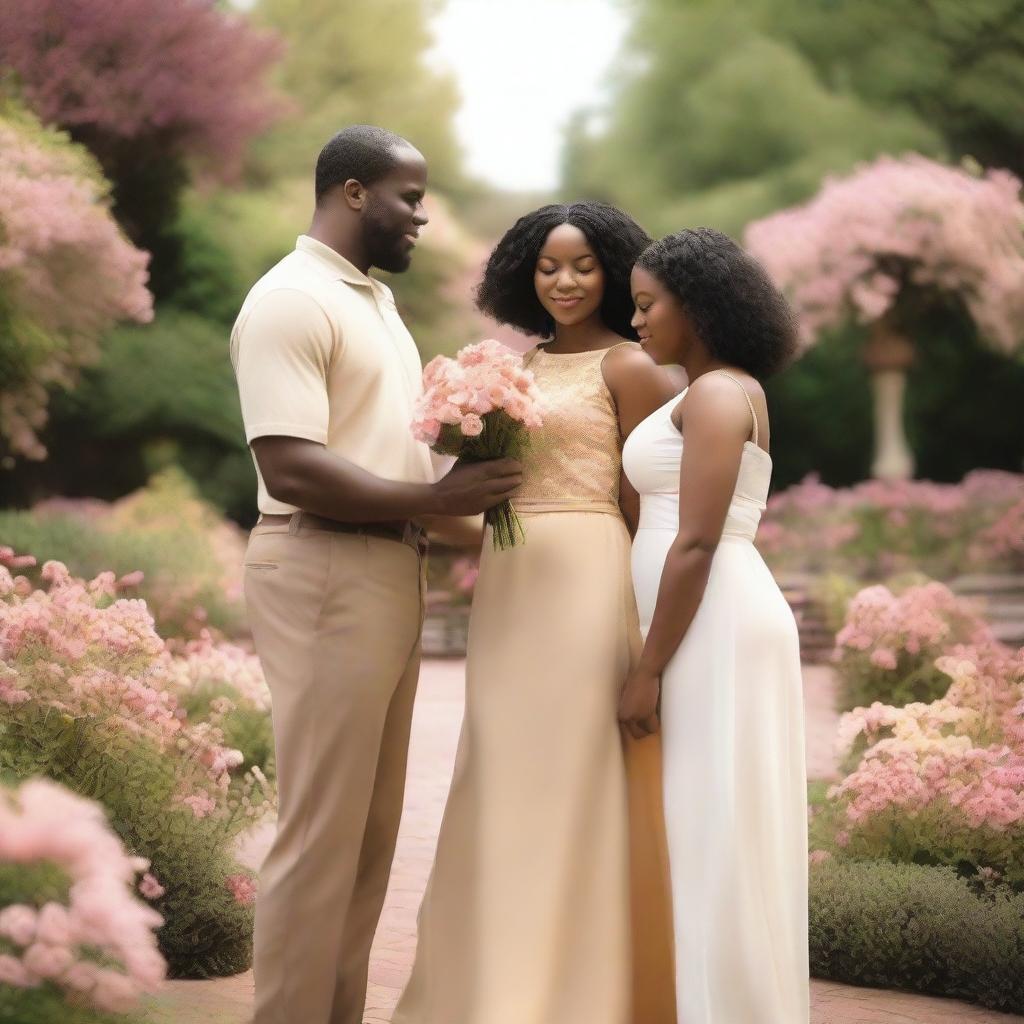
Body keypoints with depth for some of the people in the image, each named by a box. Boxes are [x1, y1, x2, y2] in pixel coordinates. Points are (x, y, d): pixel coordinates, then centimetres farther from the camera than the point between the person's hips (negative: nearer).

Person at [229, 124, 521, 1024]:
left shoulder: (374, 296, 18)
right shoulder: (292, 300, -12)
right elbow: (292, 469, -22)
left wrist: (461, 493, 2)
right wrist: (435, 499, -21)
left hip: (389, 573, 10)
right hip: (327, 577, -10)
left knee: (372, 826, 13)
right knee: (323, 830, -5)